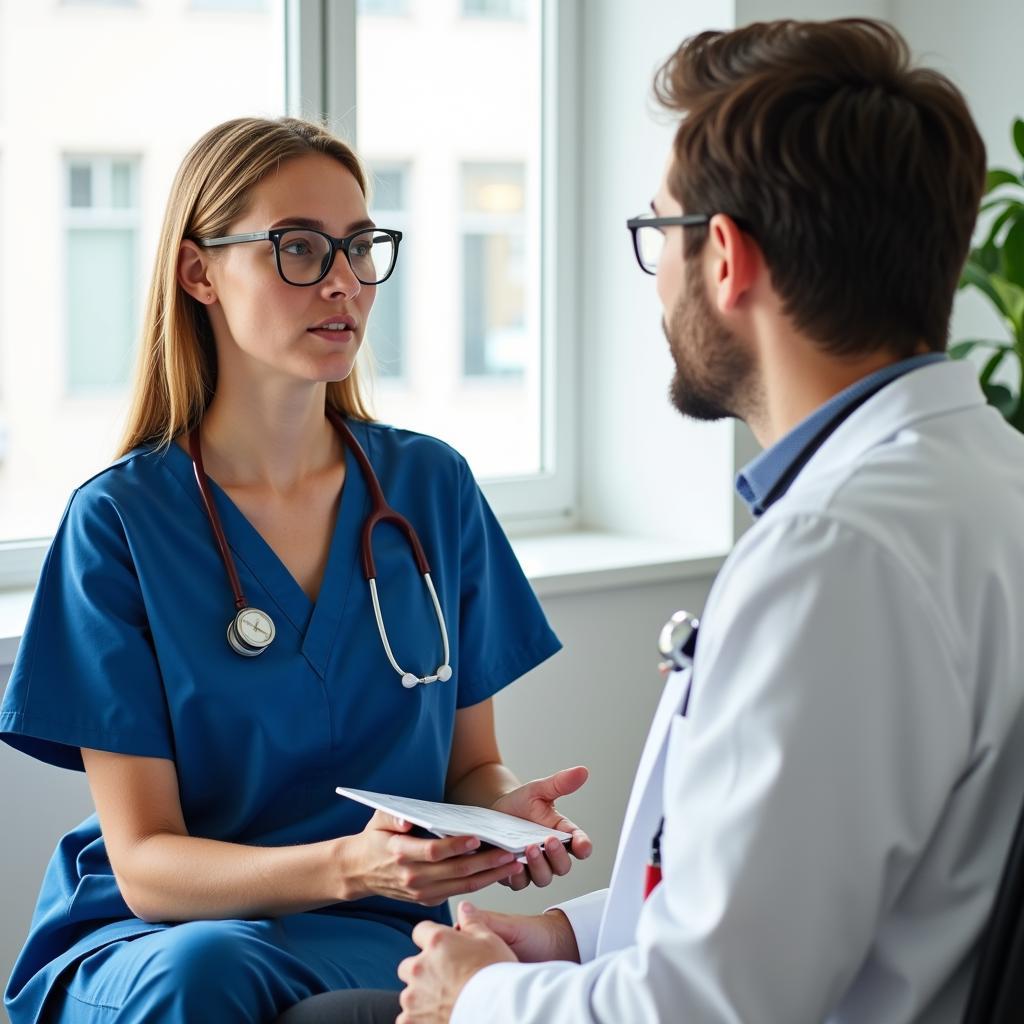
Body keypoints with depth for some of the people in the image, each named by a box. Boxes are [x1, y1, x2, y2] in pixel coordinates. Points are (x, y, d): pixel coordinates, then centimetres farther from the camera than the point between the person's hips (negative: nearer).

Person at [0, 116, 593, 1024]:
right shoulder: (119, 520, -5)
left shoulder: (433, 487, 5)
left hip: (373, 942, 1)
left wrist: (506, 806, -12)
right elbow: (145, 862, -9)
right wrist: (347, 864, -28)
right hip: (145, 940, -1)